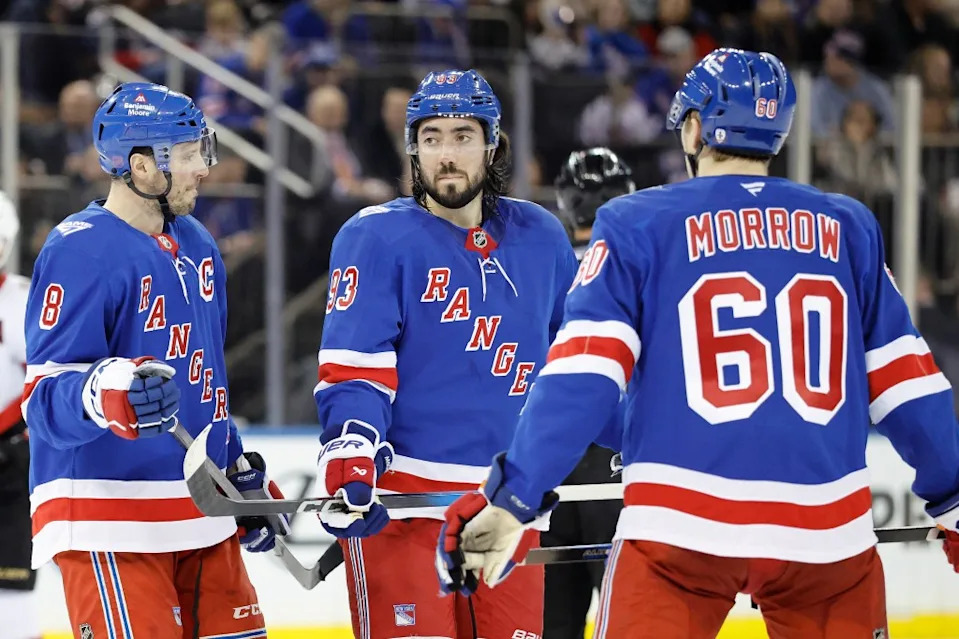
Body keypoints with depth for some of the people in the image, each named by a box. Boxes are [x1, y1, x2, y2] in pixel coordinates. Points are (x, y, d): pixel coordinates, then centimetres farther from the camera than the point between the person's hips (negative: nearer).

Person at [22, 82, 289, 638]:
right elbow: (47, 400, -20)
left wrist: (242, 474, 24)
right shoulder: (80, 252, -14)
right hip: (109, 526, -9)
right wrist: (104, 393, -41)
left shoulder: (197, 247, 15)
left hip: (202, 518, 9)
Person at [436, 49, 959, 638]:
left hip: (682, 526, -2)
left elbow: (582, 376, -6)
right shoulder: (850, 229, 10)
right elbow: (903, 380, 12)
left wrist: (512, 500, -7)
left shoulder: (637, 225, 3)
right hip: (827, 530, 2)